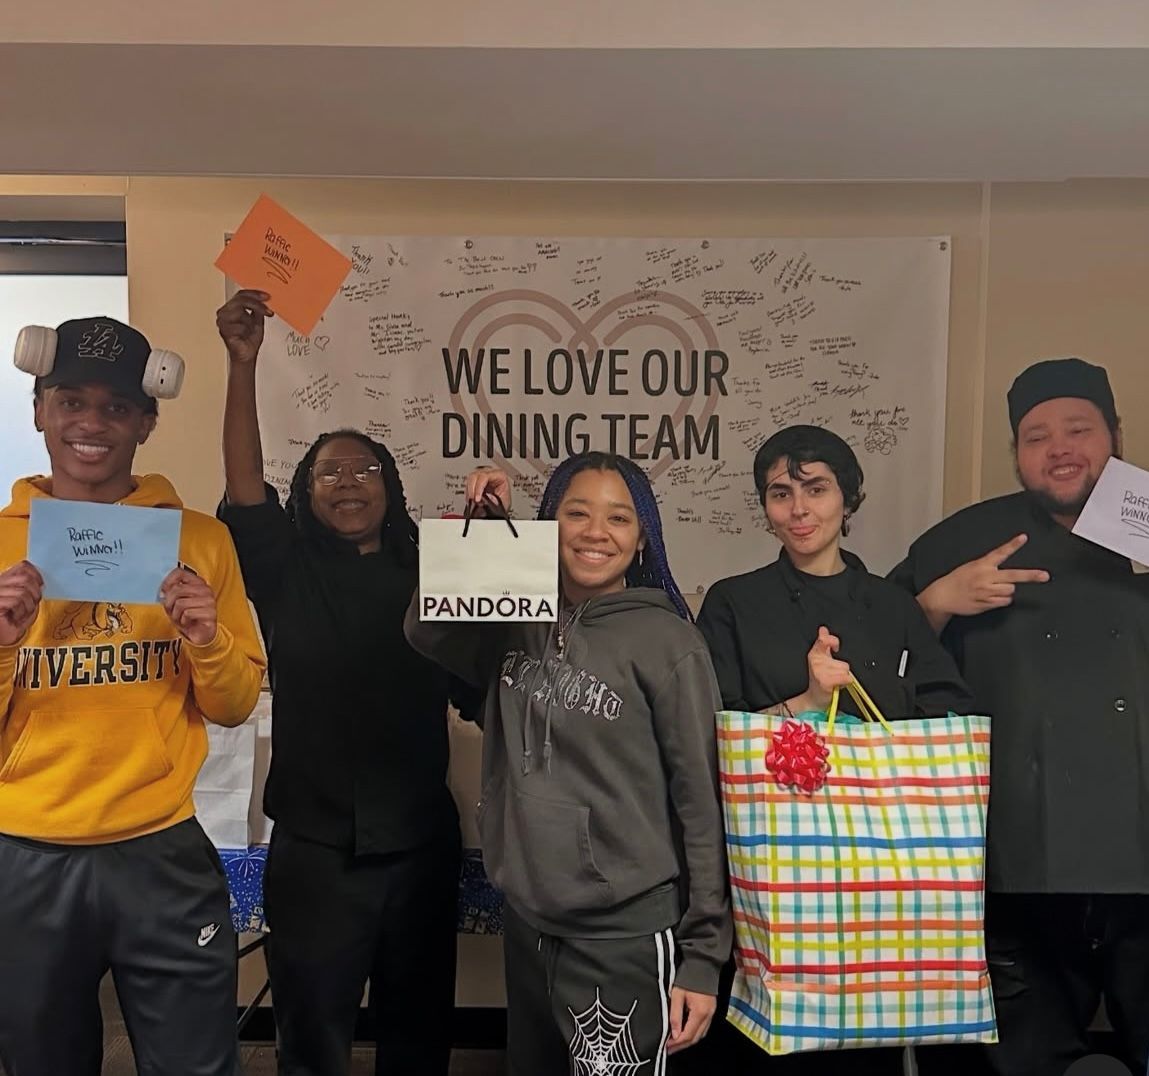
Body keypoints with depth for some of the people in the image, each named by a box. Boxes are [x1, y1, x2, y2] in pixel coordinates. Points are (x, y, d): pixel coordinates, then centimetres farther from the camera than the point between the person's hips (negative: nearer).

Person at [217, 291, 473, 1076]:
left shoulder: (428, 571, 5)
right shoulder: (287, 573, 0)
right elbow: (244, 484, -14)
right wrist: (243, 364, -22)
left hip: (420, 841, 2)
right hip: (314, 847, -1)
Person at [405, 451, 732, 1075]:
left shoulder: (666, 641, -12)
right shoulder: (517, 625, 3)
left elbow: (701, 799, -11)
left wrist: (702, 954, -9)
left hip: (625, 935, -5)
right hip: (526, 923, 6)